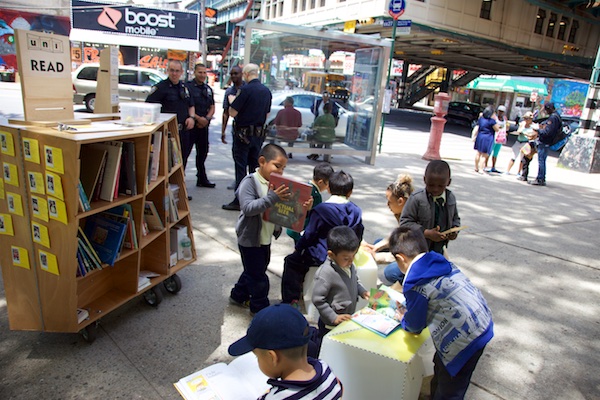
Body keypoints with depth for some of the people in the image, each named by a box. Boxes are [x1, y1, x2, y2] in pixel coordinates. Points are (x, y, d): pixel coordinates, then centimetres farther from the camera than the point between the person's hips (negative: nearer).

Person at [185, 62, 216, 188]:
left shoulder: (208, 89, 14)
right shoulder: (188, 86, -6)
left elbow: (212, 107, 14)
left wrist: (206, 119, -5)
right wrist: (198, 118, -17)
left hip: (204, 126, 7)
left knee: (202, 153, 15)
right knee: (184, 153, -8)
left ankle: (202, 179, 28)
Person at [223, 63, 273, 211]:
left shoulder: (246, 89, -15)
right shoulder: (266, 91, 6)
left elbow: (232, 113, -14)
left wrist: (232, 101, 3)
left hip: (243, 133, -6)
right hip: (259, 133, 6)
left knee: (240, 167, -1)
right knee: (255, 166, 14)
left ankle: (239, 201, 1)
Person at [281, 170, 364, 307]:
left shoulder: (321, 210, -16)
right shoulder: (356, 211, -3)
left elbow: (309, 234, -9)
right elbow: (359, 236, 7)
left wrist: (298, 248, 8)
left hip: (321, 257, -5)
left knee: (291, 261, 14)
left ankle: (291, 300, 8)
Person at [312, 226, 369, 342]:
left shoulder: (350, 265, -7)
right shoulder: (325, 273, -29)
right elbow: (318, 300, -22)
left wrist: (363, 291, -3)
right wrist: (334, 318, -21)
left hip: (348, 319, 7)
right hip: (331, 326, -7)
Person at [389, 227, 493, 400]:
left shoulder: (416, 285, -21)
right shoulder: (440, 261, 2)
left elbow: (415, 327, -6)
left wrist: (403, 320, 15)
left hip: (465, 340, -8)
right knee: (441, 368, 28)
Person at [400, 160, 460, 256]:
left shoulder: (451, 198, -2)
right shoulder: (417, 198, -20)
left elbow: (455, 218, 15)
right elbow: (405, 222, -18)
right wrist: (426, 233, -26)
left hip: (439, 249, 5)